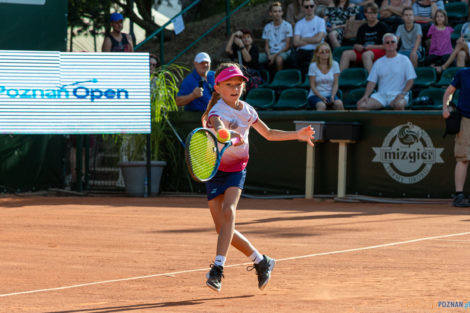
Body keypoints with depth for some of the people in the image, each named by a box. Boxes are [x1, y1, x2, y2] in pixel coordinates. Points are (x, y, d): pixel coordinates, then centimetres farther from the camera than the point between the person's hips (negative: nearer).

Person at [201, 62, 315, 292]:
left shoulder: (247, 110, 4)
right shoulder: (218, 110, -15)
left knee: (228, 210, -25)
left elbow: (269, 134, 22)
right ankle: (261, 261, 14)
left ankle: (218, 267, -32)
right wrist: (230, 136, -62)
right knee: (222, 227, -4)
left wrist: (296, 135, 16)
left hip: (236, 169, 2)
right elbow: (218, 127, -41)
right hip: (215, 168, -2)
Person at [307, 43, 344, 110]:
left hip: (330, 95, 2)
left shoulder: (334, 64, 3)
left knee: (339, 104, -31)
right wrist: (321, 97, -19)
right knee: (322, 106, -36)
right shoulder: (313, 66, -2)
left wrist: (332, 96, -16)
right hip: (315, 95, -2)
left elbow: (335, 84, 2)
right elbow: (312, 86, -5)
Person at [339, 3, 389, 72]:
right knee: (346, 54, -19)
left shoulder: (382, 26, 4)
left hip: (379, 51, -5)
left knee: (366, 54, -39)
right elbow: (356, 45, 19)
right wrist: (357, 46, -5)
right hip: (363, 50, 5)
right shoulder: (362, 28, 20)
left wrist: (372, 47, -12)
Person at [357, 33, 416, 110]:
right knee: (361, 105, -24)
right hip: (381, 95, 3)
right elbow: (372, 82, 13)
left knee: (399, 105, -40)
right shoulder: (378, 62, 17)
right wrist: (366, 95, -5)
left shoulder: (404, 60, 9)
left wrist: (403, 93, -14)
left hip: (397, 94, -3)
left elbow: (410, 80, 3)